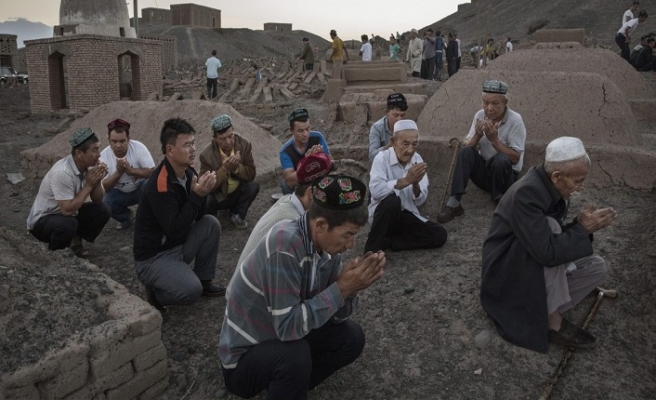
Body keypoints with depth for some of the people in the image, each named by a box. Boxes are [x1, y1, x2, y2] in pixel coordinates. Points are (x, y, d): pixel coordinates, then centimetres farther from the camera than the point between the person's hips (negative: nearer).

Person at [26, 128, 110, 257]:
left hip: (67, 214, 7)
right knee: (68, 224, -36)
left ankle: (75, 241, 7)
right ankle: (52, 253, -5)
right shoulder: (62, 173, -32)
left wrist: (97, 180, -23)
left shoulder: (90, 165, -10)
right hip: (42, 220, -7)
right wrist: (89, 185, -28)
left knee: (103, 210, -11)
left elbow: (97, 201, -4)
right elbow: (67, 210, -32)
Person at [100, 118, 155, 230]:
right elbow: (104, 187, -18)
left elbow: (152, 172, -25)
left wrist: (131, 170, -37)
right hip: (119, 193, 2)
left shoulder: (138, 147, -23)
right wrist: (118, 172, -34)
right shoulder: (104, 156, -18)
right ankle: (126, 216, 8)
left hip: (140, 188, -2)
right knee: (104, 204, -26)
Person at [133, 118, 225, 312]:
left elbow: (198, 217, 1)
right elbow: (175, 230, -28)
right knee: (191, 290, -28)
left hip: (179, 245, 8)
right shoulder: (159, 185, -27)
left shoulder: (188, 172, -1)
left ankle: (203, 281, 6)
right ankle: (156, 292, 6)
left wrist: (202, 192, -17)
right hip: (153, 257, -8)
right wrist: (197, 195, -27)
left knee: (211, 223, -10)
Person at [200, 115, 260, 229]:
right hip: (218, 196, -2)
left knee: (253, 186, -25)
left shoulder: (244, 144, -15)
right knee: (205, 200, -33)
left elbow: (251, 174, -13)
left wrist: (236, 167, -34)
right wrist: (224, 169, -37)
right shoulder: (207, 154, -23)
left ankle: (236, 215, 2)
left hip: (237, 193, 3)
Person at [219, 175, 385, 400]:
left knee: (351, 337, -2)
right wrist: (341, 289, -29)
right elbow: (287, 326, -32)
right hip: (244, 357, -7)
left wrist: (351, 289, -21)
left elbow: (337, 316, -1)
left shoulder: (326, 244, -8)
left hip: (282, 341, 8)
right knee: (295, 354, -34)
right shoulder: (284, 244, -31)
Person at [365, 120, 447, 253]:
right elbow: (376, 191, -33)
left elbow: (420, 201, -6)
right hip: (384, 213, -5)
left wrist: (415, 184, -27)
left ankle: (386, 242, -9)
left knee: (440, 235, -13)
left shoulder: (417, 159, -1)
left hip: (407, 216, 5)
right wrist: (406, 180, -37)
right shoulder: (382, 158, -14)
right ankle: (372, 246, -19)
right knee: (392, 200, -37)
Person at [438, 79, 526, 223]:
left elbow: (515, 158, -18)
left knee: (501, 159, -36)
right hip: (483, 169, 4)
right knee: (466, 152, -24)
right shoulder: (480, 115, -3)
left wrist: (494, 139, -27)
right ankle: (453, 203, -31)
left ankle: (499, 203, -16)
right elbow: (467, 147, -2)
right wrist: (477, 136, -22)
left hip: (506, 174, -4)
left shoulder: (515, 120, -15)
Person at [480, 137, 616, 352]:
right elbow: (548, 252, -36)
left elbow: (558, 238, 7)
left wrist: (581, 224, -12)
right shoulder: (526, 193, -30)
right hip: (507, 270, -8)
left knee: (596, 267, -2)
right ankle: (553, 321, -18)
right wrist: (583, 228, -22)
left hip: (537, 265, 8)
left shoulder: (552, 187, -3)